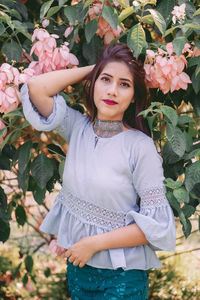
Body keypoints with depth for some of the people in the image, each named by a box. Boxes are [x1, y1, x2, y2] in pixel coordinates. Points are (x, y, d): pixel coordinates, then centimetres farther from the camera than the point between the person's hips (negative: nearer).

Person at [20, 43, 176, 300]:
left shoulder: (140, 146, -15)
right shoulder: (78, 127, -1)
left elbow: (157, 223, -16)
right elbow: (37, 88, -13)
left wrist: (94, 244, -16)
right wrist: (92, 70, -6)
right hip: (77, 265, 4)